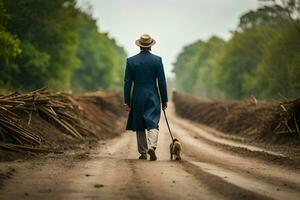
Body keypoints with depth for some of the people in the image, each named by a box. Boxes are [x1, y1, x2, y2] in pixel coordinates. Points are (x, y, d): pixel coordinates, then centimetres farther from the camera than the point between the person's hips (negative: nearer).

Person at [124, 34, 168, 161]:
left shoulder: (131, 60, -1)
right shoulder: (157, 60, -3)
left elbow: (127, 83, -1)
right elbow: (162, 81, -2)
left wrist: (127, 101, 4)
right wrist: (164, 100, 6)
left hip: (137, 98, 1)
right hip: (153, 98, -1)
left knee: (139, 126, 13)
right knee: (153, 124, -2)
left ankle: (143, 153, 17)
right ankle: (152, 146, -25)